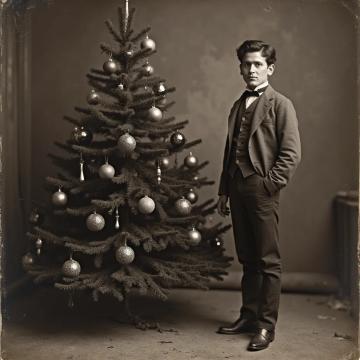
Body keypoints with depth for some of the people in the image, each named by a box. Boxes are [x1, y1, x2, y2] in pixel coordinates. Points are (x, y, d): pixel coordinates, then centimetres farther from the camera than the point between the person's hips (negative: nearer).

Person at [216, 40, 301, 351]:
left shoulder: (281, 105, -2)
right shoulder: (238, 106, 16)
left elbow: (291, 154, -8)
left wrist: (268, 185, -12)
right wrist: (224, 191, 15)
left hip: (262, 189, -6)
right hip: (238, 187, 6)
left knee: (268, 261, 0)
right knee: (247, 259, 13)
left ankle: (266, 325, 9)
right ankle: (248, 315, 24)